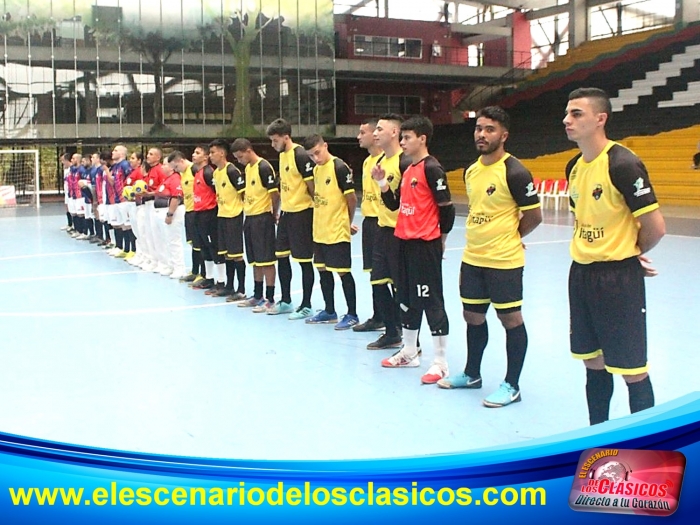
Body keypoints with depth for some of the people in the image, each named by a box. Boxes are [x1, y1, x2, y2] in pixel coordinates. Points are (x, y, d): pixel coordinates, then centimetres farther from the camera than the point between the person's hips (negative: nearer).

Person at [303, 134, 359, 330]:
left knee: (343, 272, -2)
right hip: (319, 231, 8)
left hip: (338, 231, -8)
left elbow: (351, 198, -12)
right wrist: (320, 219, 9)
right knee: (323, 270, 14)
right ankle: (329, 311, 27)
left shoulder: (339, 167, -13)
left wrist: (348, 223, -1)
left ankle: (352, 315, 9)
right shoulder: (316, 169, 10)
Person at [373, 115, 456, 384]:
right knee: (407, 299, 17)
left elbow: (447, 208, -14)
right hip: (405, 242, 9)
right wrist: (382, 183, 0)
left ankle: (440, 362, 4)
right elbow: (394, 204, 15)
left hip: (426, 245, -9)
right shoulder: (407, 170, 13)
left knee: (431, 301, -4)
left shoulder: (431, 168, -13)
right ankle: (409, 352, 30)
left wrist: (440, 237, -2)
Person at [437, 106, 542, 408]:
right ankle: (472, 374, 34)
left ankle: (512, 385, 14)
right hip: (472, 258, 8)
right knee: (473, 316, 17)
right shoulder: (471, 171, 8)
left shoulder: (514, 172, -15)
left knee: (510, 319, 3)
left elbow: (533, 216, -10)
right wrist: (482, 239, 11)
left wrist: (508, 238, 3)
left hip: (504, 261, -8)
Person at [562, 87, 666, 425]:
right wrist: (589, 254, 6)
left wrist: (628, 254, 1)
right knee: (594, 364, 17)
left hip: (618, 278, -8)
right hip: (581, 273, 8)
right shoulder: (574, 166, 8)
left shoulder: (622, 164, -17)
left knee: (631, 371, 0)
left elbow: (655, 227, -16)